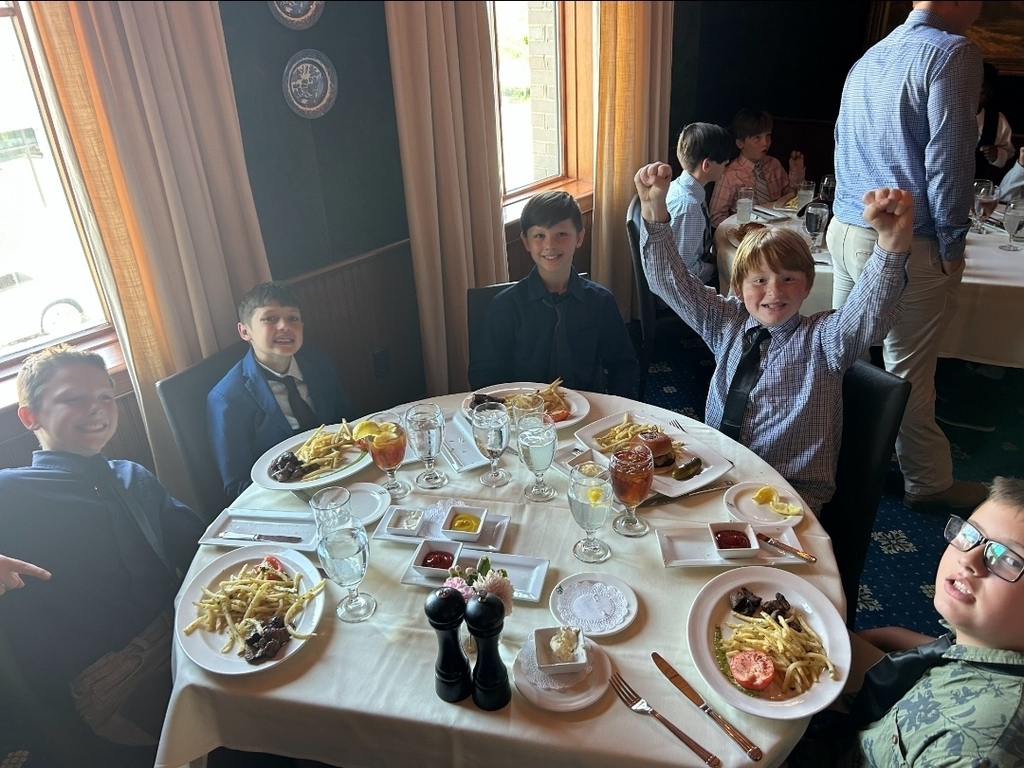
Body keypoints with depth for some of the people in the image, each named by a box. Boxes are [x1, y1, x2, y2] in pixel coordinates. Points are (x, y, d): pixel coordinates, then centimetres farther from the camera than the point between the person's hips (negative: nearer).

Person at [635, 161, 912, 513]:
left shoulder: (822, 338, -3)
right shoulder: (726, 323, 7)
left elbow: (871, 311, -23)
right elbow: (670, 280, 2)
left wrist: (893, 242, -40)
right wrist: (654, 207, -11)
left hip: (793, 492, -3)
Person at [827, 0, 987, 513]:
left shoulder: (869, 58, 17)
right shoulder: (952, 51, -9)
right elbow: (949, 158, -15)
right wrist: (952, 245, -7)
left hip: (844, 231, 8)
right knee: (909, 372, 2)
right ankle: (928, 483, 16)